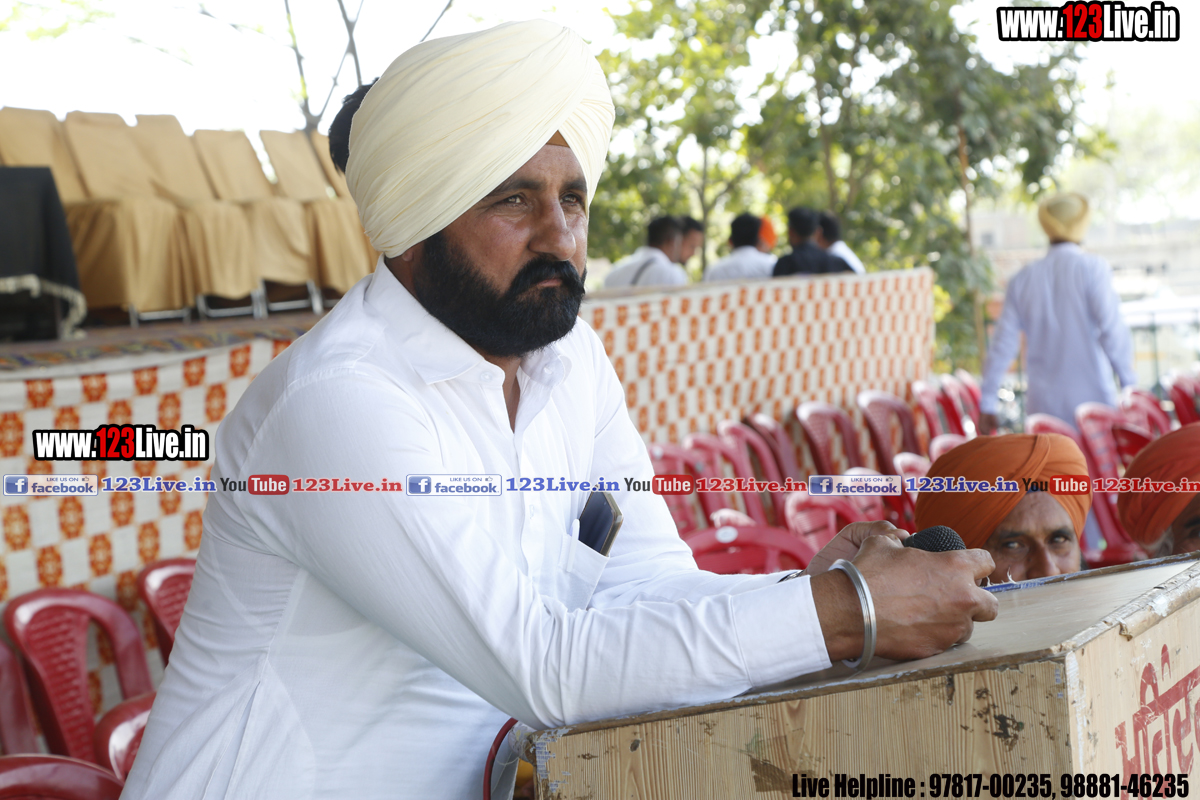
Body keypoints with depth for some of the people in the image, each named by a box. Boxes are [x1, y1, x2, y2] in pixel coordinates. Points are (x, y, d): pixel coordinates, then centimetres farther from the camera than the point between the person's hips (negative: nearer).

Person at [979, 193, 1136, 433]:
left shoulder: (1023, 280, 8)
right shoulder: (1093, 267, -3)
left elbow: (1003, 343, 9)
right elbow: (1112, 330, -10)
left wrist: (987, 404, 13)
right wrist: (1130, 385, -4)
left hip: (1043, 405, 4)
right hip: (1090, 396, -3)